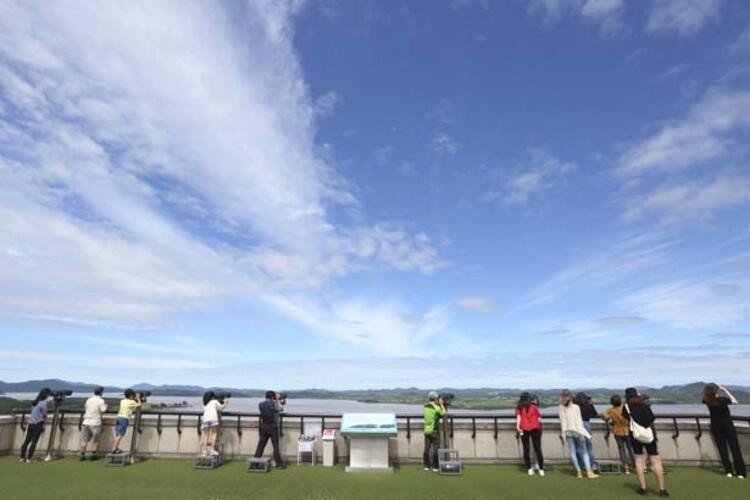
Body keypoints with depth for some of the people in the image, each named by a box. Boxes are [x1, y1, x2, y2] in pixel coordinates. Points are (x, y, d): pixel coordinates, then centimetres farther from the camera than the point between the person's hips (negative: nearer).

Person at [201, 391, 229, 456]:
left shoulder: (205, 405, 27)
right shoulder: (215, 401, 16)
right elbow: (221, 407, 22)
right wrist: (226, 402, 37)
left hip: (205, 418, 4)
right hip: (213, 418, -4)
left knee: (206, 435, 4)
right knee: (214, 434, -3)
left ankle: (204, 450, -6)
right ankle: (212, 449, -13)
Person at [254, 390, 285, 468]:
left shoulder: (260, 404, 0)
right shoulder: (275, 404, -9)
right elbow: (281, 409, 8)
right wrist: (278, 400, 17)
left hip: (263, 426, 4)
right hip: (273, 427, -4)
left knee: (261, 445, 12)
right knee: (276, 446, 3)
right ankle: (279, 464, 7)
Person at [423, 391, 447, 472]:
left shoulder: (426, 407, 4)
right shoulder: (436, 407, -15)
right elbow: (444, 413, -1)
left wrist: (439, 404, 15)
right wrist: (441, 404, 2)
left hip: (427, 431, 6)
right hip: (434, 431, -6)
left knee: (427, 448, 9)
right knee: (435, 449, 2)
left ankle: (426, 465, 14)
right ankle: (435, 466, 5)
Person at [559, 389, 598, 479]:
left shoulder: (561, 408, -3)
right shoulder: (576, 407, -9)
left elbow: (562, 421, 1)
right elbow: (579, 421, -8)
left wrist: (564, 432, 11)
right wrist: (583, 433, -2)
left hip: (568, 432, 2)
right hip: (577, 431, -2)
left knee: (572, 453, 6)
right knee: (584, 452, 6)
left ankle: (578, 472, 9)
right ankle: (589, 472, 0)